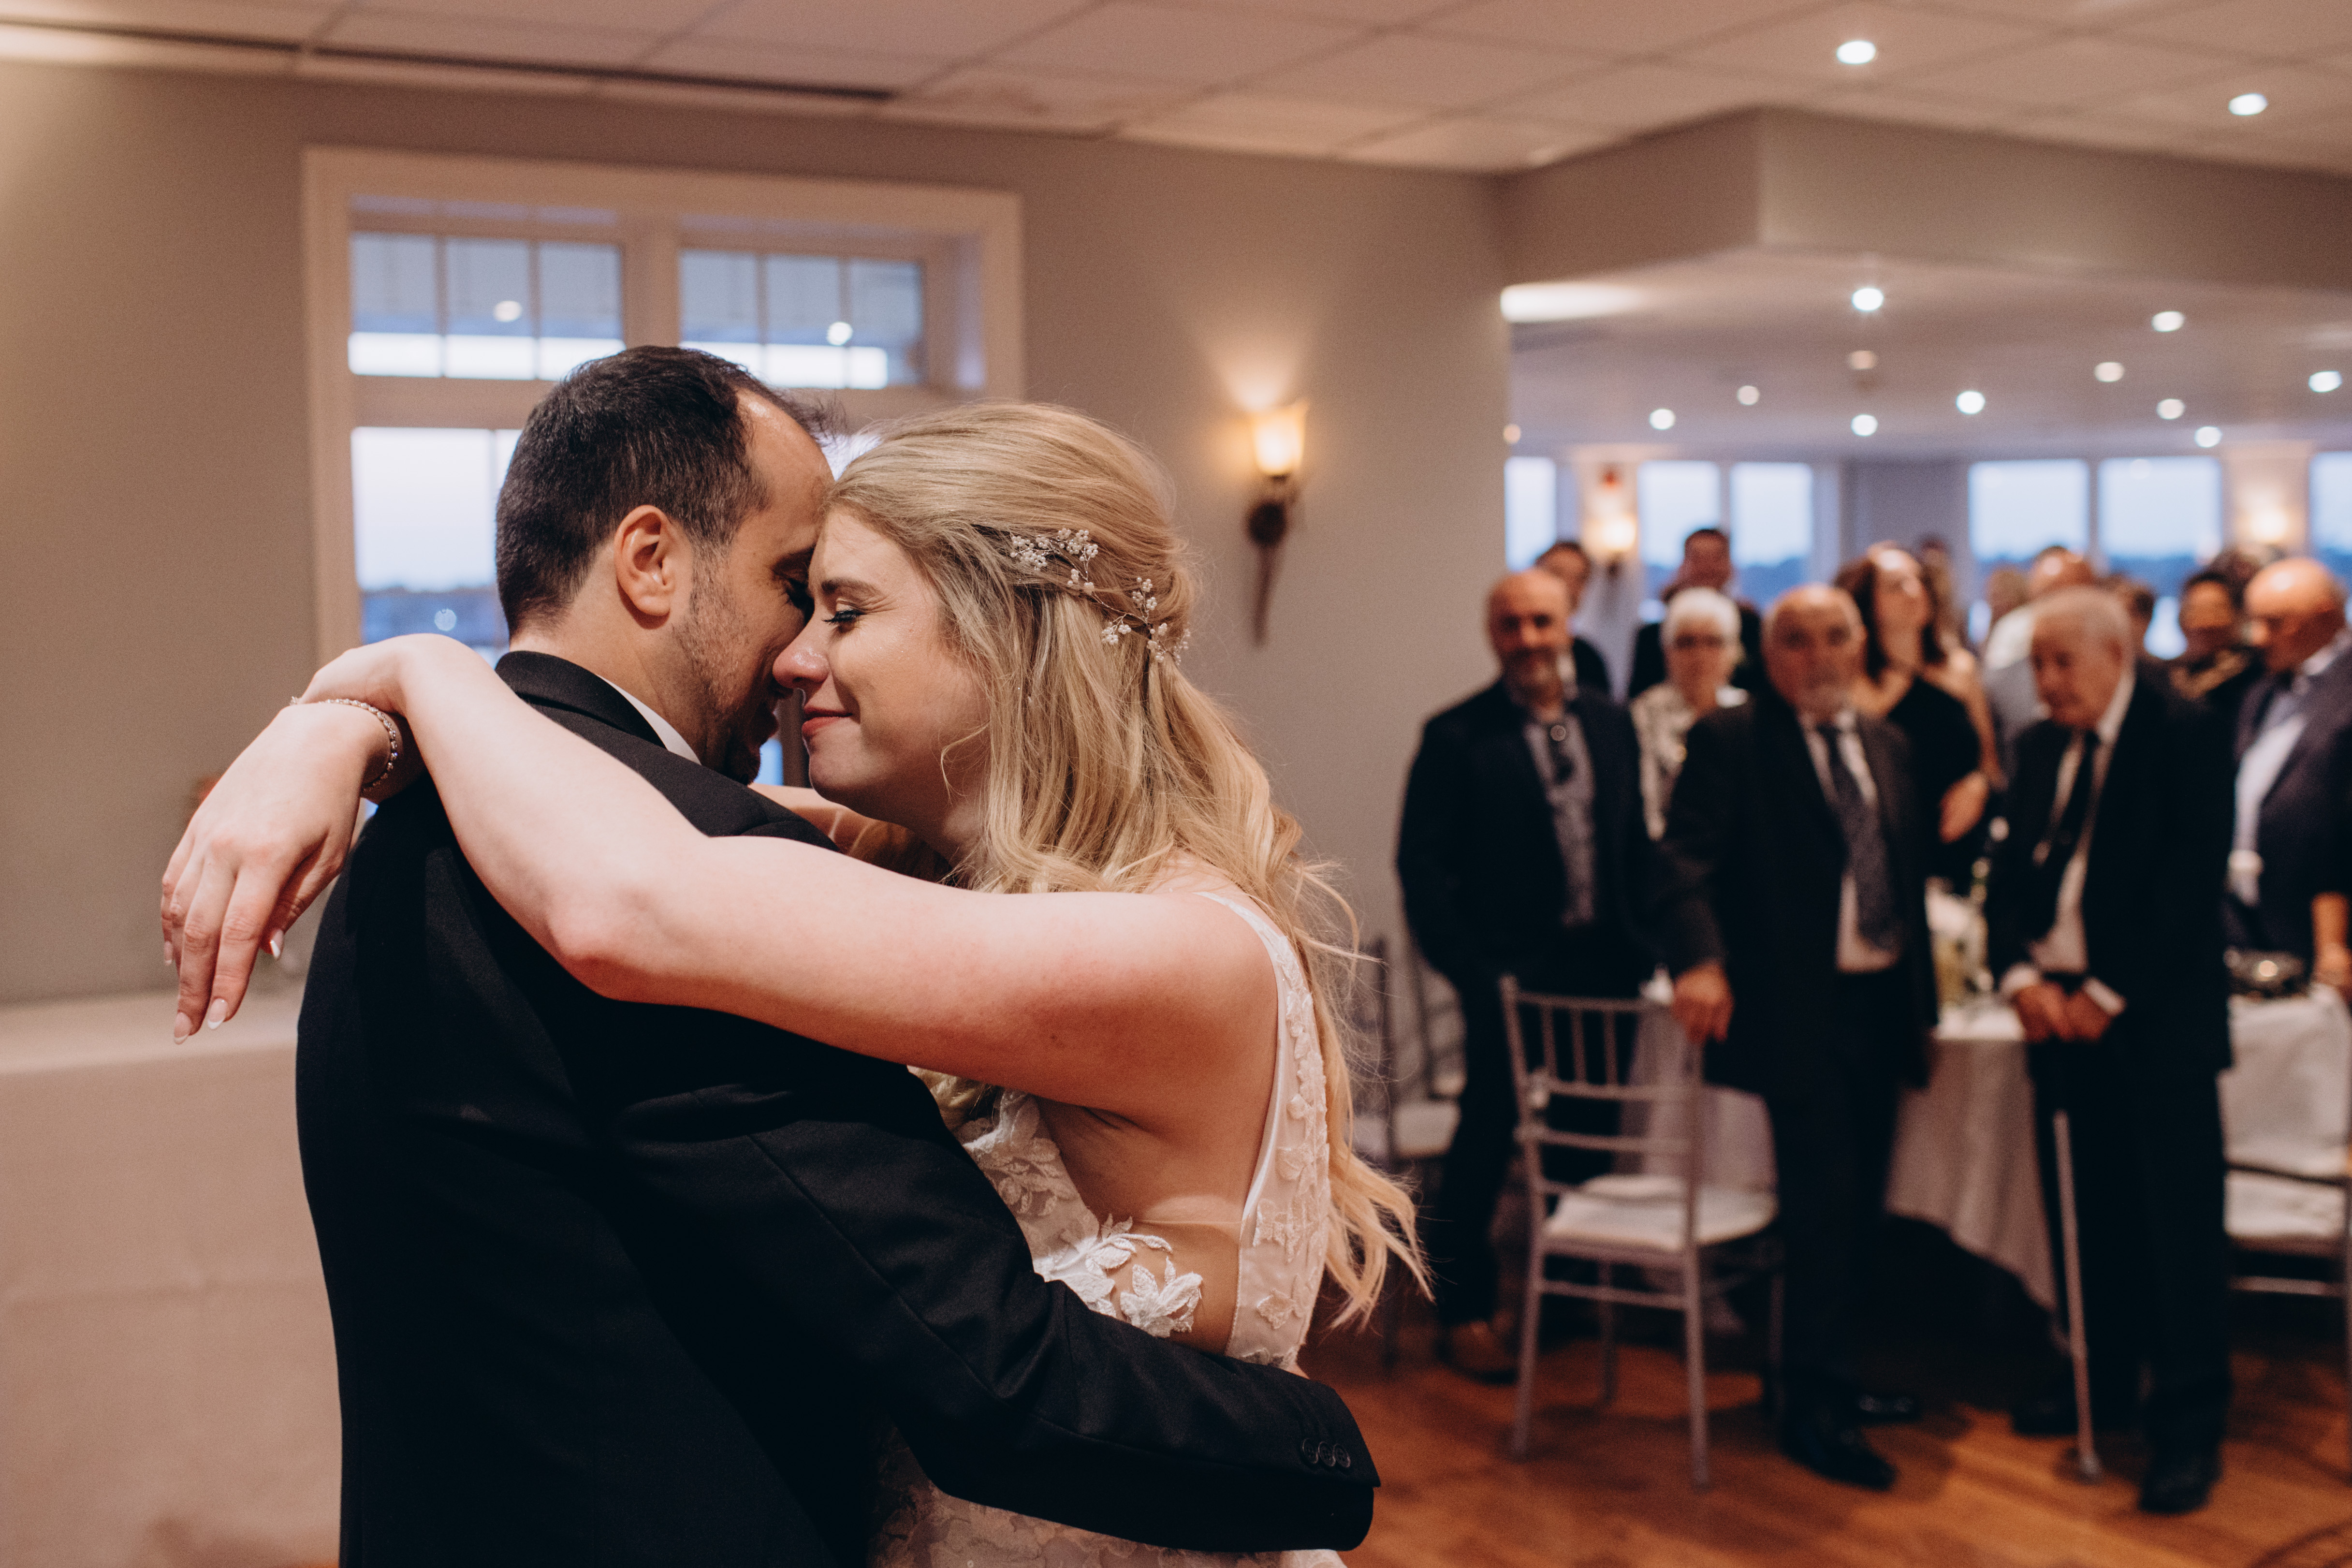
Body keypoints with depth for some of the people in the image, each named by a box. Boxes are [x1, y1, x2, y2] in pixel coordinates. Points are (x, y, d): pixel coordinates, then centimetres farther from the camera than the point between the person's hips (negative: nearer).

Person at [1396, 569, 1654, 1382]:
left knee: (1589, 1135, 14)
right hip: (1512, 977, -5)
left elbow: (1634, 844, 12)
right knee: (1487, 1138, 3)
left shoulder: (1610, 722, 8)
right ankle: (1463, 1313, 17)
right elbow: (1423, 865, -9)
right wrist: (1469, 970, -15)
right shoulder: (1456, 736, -7)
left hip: (1605, 970, 5)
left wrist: (1642, 947, 4)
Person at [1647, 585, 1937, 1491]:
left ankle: (1830, 1378, 29)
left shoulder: (1887, 745, 14)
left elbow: (1909, 872, 17)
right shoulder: (1728, 741, -6)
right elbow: (1684, 858, -17)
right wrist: (1697, 958, -34)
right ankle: (1811, 1408, 4)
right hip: (1796, 1007, -7)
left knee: (1859, 1202, 14)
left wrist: (1921, 997, 14)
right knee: (1822, 1198, -7)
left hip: (1882, 1003, 7)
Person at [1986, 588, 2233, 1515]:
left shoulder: (2184, 735, -7)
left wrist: (2110, 994, -15)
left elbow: (2192, 880, -13)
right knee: (2086, 1213, 12)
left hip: (2154, 1015, -6)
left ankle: (2189, 1423, 6)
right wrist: (2020, 975, -6)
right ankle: (2103, 1381, 27)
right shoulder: (2039, 749, 13)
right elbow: (2009, 870, 11)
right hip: (2059, 1012, 6)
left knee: (2178, 1221, -2)